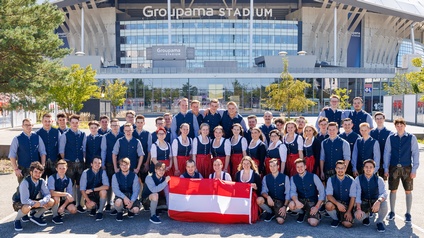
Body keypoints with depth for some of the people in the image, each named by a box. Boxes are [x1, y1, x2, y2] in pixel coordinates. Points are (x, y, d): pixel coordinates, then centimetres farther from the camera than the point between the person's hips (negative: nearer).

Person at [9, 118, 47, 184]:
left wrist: (42, 166, -1)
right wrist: (16, 169, -8)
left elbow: (42, 152, 7)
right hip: (23, 170, -2)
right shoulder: (17, 139, -2)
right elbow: (12, 156, -1)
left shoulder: (37, 137, 4)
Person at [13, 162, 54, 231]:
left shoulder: (42, 181, -12)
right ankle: (17, 220, -6)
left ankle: (36, 217, 8)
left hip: (34, 202, 5)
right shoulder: (25, 182, -28)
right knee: (27, 208, -40)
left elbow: (47, 195, -14)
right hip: (20, 203, -5)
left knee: (51, 202, -14)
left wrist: (40, 202, -32)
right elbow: (24, 200, -34)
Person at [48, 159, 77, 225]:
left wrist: (63, 206, -21)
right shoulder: (52, 178, -18)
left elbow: (70, 196, -6)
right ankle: (55, 216, -13)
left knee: (73, 210, -18)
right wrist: (66, 194, -39)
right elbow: (52, 193, -32)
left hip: (63, 200, 4)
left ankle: (60, 211, 14)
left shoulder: (68, 180, -4)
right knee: (56, 198, -38)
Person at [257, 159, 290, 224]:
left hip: (281, 202, -2)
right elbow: (263, 191, -5)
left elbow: (287, 194, -4)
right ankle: (270, 212, 1)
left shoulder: (285, 177, -3)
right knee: (259, 200, -30)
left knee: (280, 221, -26)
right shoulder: (266, 178, 3)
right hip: (270, 200, 3)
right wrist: (268, 197, -28)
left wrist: (285, 206, -14)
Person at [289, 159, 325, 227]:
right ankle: (302, 212, 4)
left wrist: (317, 207, -13)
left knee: (313, 223, -23)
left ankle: (316, 213, 14)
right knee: (291, 205, -32)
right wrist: (296, 201, -33)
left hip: (312, 201, -2)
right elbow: (293, 192, -11)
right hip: (301, 201, 2)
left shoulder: (313, 177, -7)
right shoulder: (293, 178, 0)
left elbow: (322, 192, -7)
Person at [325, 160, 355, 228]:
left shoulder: (351, 180, -5)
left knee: (348, 224, -22)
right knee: (328, 205, -35)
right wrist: (338, 203, -31)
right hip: (335, 203, 0)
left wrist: (349, 211, -14)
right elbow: (329, 196, -13)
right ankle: (336, 219, -1)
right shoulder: (331, 179, -5)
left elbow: (352, 197, -5)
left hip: (347, 205, 0)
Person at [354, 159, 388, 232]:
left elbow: (384, 193, -19)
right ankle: (366, 215, 12)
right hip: (364, 204, 0)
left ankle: (379, 222, -2)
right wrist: (358, 209, -27)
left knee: (384, 204, -33)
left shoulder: (379, 179, -6)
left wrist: (378, 201, -42)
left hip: (375, 203, 0)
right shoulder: (358, 179, -6)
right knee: (357, 215, -31)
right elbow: (357, 195, -14)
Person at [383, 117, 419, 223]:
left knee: (408, 191, 7)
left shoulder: (411, 138, -2)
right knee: (393, 190, 8)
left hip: (407, 168, -1)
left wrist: (414, 170, -5)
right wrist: (386, 169, 1)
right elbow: (387, 153, 3)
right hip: (393, 168, 1)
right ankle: (392, 212, 21)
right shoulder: (390, 138, 1)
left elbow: (415, 154, -1)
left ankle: (408, 214, 19)